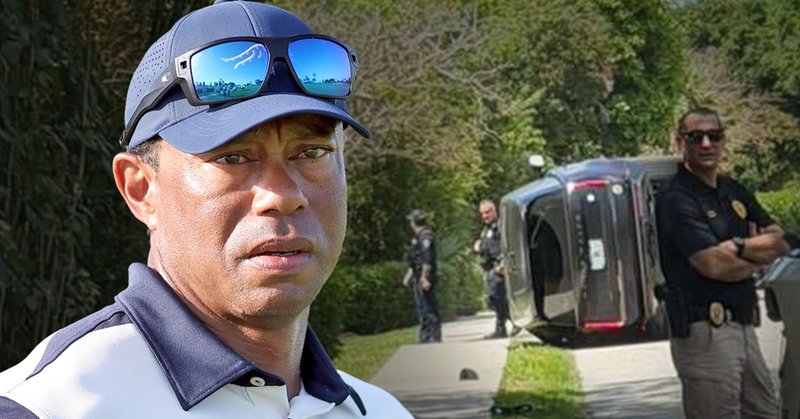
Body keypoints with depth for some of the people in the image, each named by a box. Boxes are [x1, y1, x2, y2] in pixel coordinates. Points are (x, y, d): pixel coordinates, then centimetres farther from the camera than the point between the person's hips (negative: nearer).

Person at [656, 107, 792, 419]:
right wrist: (759, 256, -1)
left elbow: (781, 243, 8)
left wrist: (739, 247, -11)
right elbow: (714, 265, -19)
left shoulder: (734, 191, 15)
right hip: (705, 331, -8)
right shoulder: (676, 200, -10)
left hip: (743, 327, 9)